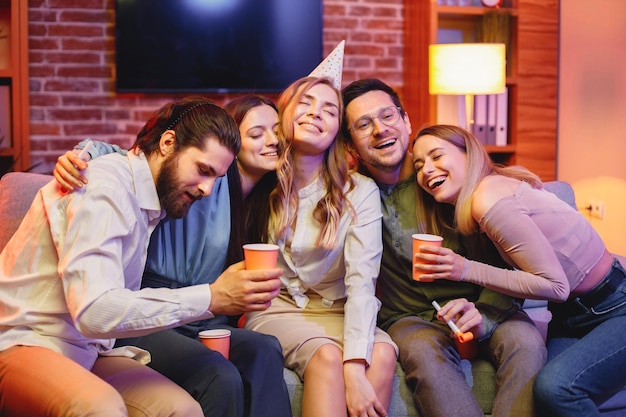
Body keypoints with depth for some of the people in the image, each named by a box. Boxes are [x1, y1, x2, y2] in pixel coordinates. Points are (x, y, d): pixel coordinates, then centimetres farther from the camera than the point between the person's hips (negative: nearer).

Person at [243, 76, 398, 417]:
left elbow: (361, 280, -16)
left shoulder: (360, 191, -5)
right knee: (326, 354, -31)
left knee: (382, 353, -29)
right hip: (275, 308, -1)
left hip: (335, 309, 1)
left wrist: (354, 366, -28)